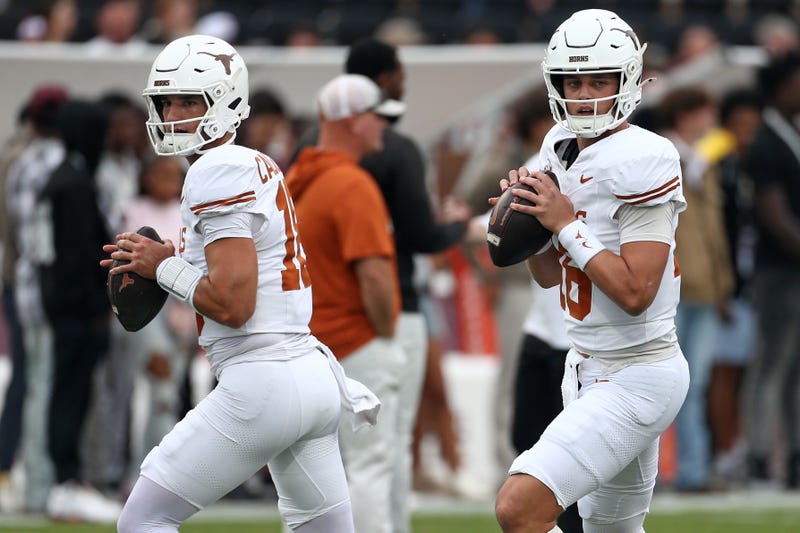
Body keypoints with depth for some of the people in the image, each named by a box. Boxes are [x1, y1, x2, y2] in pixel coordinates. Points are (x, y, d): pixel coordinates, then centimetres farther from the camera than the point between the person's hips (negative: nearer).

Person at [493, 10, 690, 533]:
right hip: (590, 370, 10)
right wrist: (529, 212, -1)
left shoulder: (641, 160, -19)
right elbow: (549, 275, 17)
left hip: (637, 378, -10)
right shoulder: (563, 147, 7)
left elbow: (635, 292, -24)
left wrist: (565, 222, -19)